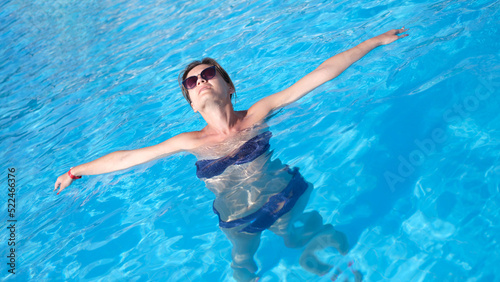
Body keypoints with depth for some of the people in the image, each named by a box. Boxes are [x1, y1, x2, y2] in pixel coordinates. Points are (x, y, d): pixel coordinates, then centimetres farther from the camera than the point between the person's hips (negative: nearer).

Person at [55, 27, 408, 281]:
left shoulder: (259, 113, -15)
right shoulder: (194, 141, -11)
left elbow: (322, 73, -15)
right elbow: (126, 158, -3)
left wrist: (376, 41, -11)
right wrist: (77, 171, 5)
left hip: (283, 199, -1)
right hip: (236, 219, 2)